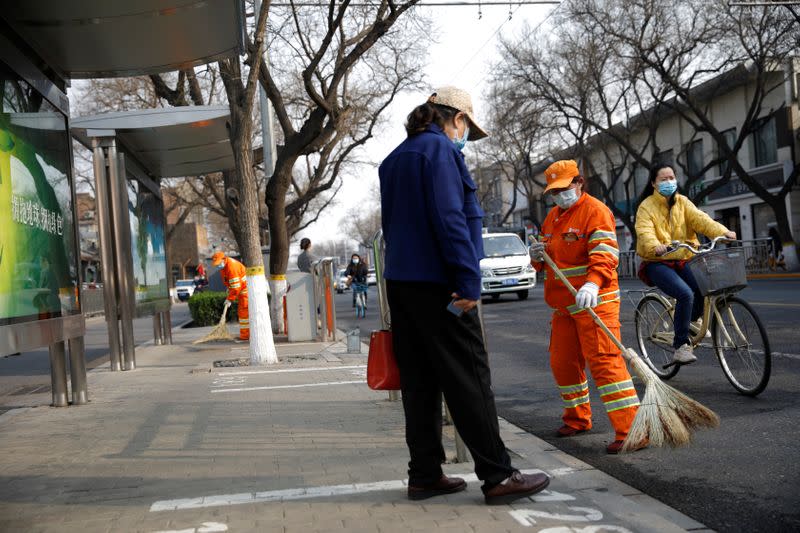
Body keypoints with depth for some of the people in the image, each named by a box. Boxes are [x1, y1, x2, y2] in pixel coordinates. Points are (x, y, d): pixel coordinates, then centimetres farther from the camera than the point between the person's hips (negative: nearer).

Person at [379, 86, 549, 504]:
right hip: (436, 282, -9)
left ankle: (425, 475, 15)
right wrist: (469, 278, -19)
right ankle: (497, 477, 0)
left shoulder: (395, 159, 19)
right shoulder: (440, 149, -8)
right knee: (469, 380, -5)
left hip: (400, 281, 9)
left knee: (419, 382, 10)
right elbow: (450, 218, -19)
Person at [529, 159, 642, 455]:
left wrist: (592, 284, -37)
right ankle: (577, 418, 34)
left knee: (604, 361, -15)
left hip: (594, 302, -9)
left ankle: (630, 430, -15)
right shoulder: (552, 217, 18)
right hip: (563, 305, 9)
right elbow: (548, 260, 26)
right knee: (562, 363, 15)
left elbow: (604, 255, -20)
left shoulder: (595, 211, -8)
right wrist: (537, 256, 2)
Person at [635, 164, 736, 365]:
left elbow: (700, 219, -7)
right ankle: (681, 346, -17)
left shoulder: (682, 202, 10)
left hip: (683, 260, 4)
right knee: (685, 294, -28)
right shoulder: (647, 207, -3)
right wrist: (656, 246, -42)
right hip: (657, 263, -4)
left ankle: (693, 320, 12)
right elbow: (645, 233, -20)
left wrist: (723, 232, -25)